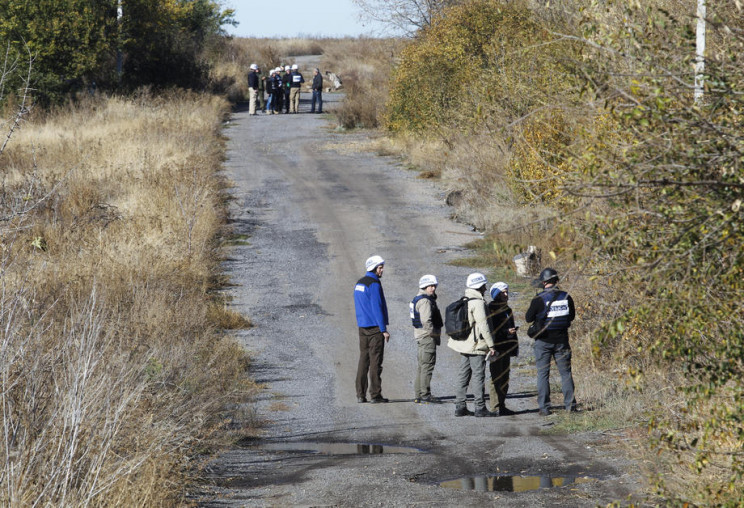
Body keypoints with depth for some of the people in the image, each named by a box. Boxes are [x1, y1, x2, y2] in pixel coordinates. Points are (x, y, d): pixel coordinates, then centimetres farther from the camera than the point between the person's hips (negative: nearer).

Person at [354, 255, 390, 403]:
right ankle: (375, 395, -5)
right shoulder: (374, 284, -14)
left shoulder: (359, 283, 14)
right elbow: (377, 308, -18)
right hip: (375, 327, -8)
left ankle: (360, 394, 8)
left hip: (363, 327, 8)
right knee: (375, 361, -5)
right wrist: (384, 330, -15)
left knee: (363, 360, 9)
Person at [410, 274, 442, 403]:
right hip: (427, 336, -11)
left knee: (422, 365, 14)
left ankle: (417, 395, 17)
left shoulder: (419, 299, 18)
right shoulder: (425, 301, -16)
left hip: (422, 337, 11)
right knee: (427, 365, -9)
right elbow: (426, 320, -26)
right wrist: (433, 333, -16)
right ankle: (425, 394, -10)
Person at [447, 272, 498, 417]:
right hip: (476, 346, -9)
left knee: (463, 375, 11)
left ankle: (460, 407, 13)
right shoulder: (478, 303, -15)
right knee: (478, 376, -6)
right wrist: (491, 345, -13)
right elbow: (483, 325, -18)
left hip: (464, 345, 9)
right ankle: (480, 408, -6)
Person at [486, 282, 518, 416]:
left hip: (506, 348, 9)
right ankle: (495, 408, -6)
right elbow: (490, 330, -15)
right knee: (496, 377, -7)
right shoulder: (491, 309, -10)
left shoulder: (506, 309, 17)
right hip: (496, 348, -9)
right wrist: (507, 331, -23)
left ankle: (502, 405, 17)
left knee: (505, 376, 11)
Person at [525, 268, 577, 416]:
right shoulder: (566, 297, -2)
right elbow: (572, 316, 10)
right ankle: (570, 404, 12)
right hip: (561, 340, 3)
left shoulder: (538, 300, -13)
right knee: (565, 372, 12)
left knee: (543, 374, 3)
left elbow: (528, 318, -4)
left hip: (543, 341, -3)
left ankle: (544, 407, 1)